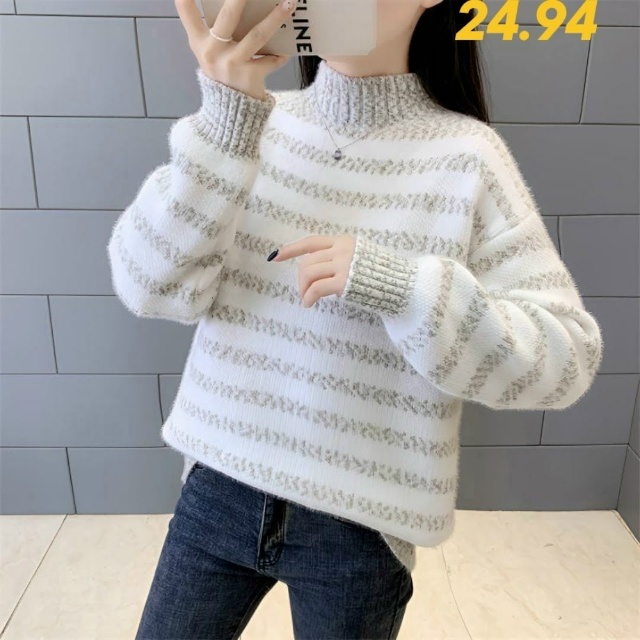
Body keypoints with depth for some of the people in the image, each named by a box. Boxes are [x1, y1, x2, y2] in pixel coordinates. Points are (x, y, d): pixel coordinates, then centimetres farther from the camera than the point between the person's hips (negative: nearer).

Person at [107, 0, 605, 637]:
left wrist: (400, 286, -28)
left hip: (360, 522, -2)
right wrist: (224, 116, -24)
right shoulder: (256, 124, -5)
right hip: (218, 490, 3)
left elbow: (567, 358, -14)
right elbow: (151, 287, -13)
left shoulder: (465, 156, -12)